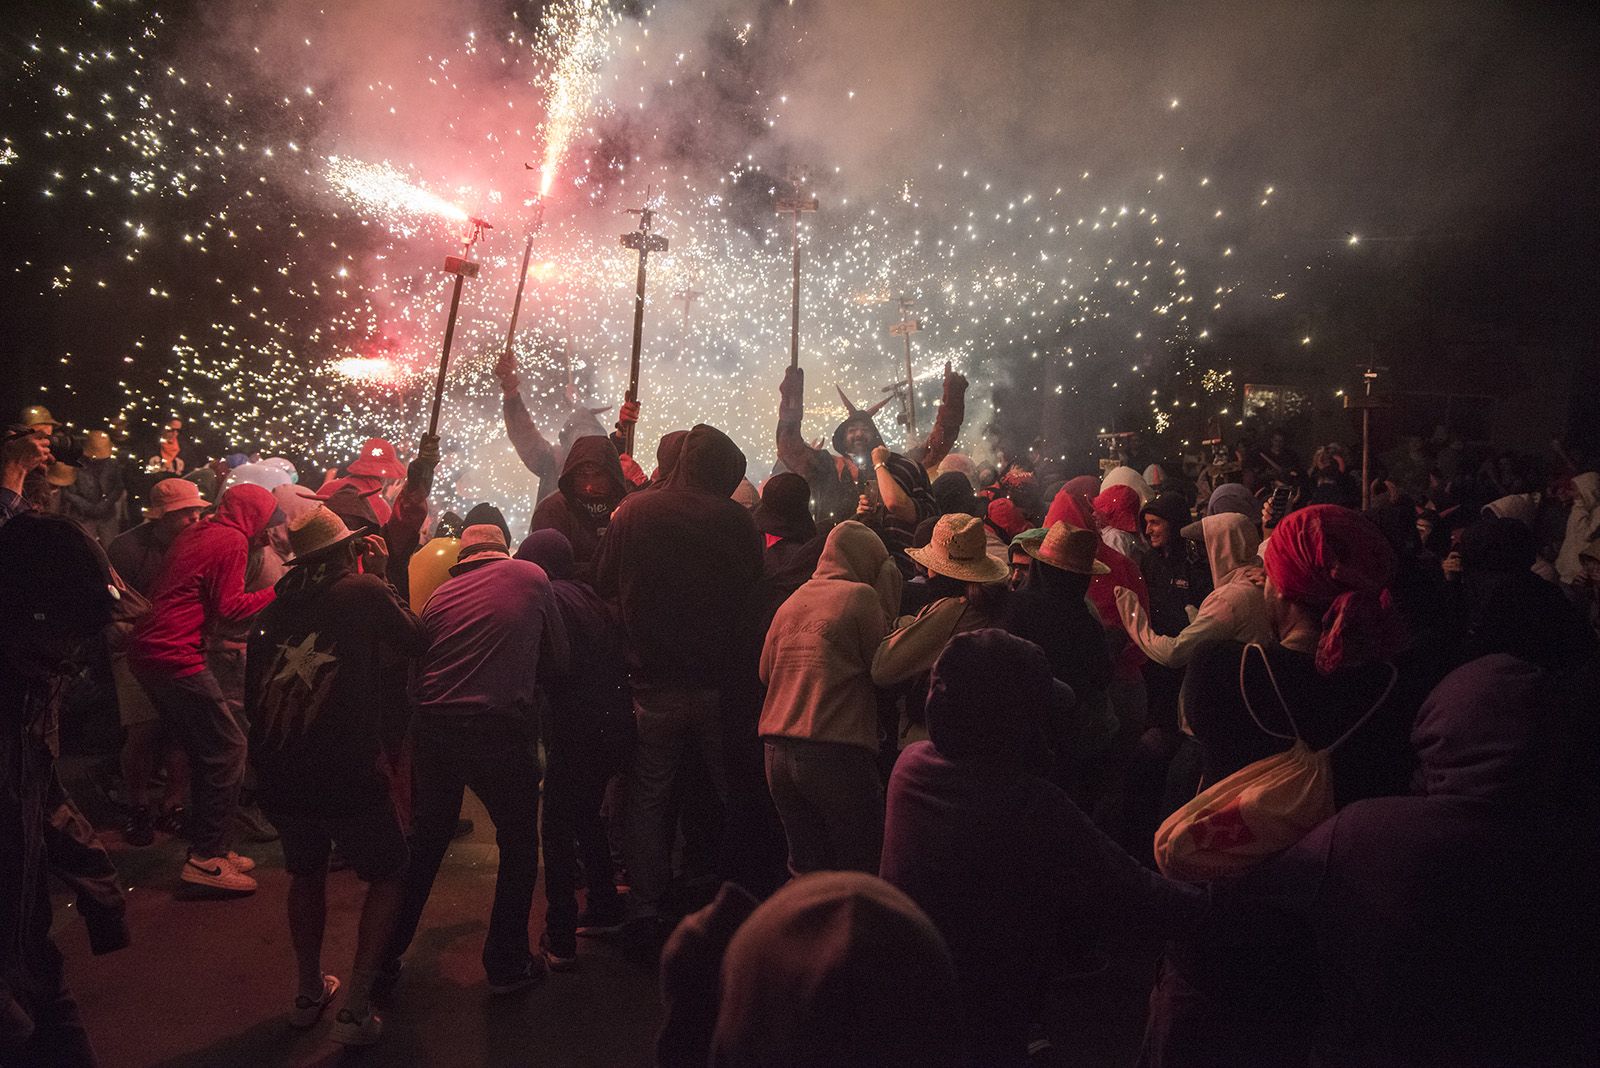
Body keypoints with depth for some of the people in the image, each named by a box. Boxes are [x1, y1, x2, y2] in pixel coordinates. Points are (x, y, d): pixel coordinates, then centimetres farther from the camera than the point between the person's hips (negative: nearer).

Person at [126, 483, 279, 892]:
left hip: (148, 650, 10)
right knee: (228, 747, -6)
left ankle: (206, 845, 21)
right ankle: (207, 858, -3)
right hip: (175, 657, -10)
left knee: (207, 749, 15)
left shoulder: (196, 534, 17)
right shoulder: (232, 540, -9)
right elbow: (229, 607, -13)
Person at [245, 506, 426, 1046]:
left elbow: (253, 699, 15)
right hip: (348, 775, -5)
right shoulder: (362, 589, -6)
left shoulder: (271, 612, 8)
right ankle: (356, 1008, 8)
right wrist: (382, 577, 13)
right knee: (388, 875, 15)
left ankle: (309, 991, 38)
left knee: (306, 871, 28)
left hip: (279, 777, 5)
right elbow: (413, 640, 7)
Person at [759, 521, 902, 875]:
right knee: (861, 870, 4)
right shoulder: (860, 596, -5)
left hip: (778, 753, 6)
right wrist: (887, 602, 7)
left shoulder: (791, 602, 12)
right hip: (836, 752, -6)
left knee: (806, 865, 15)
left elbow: (765, 672, 20)